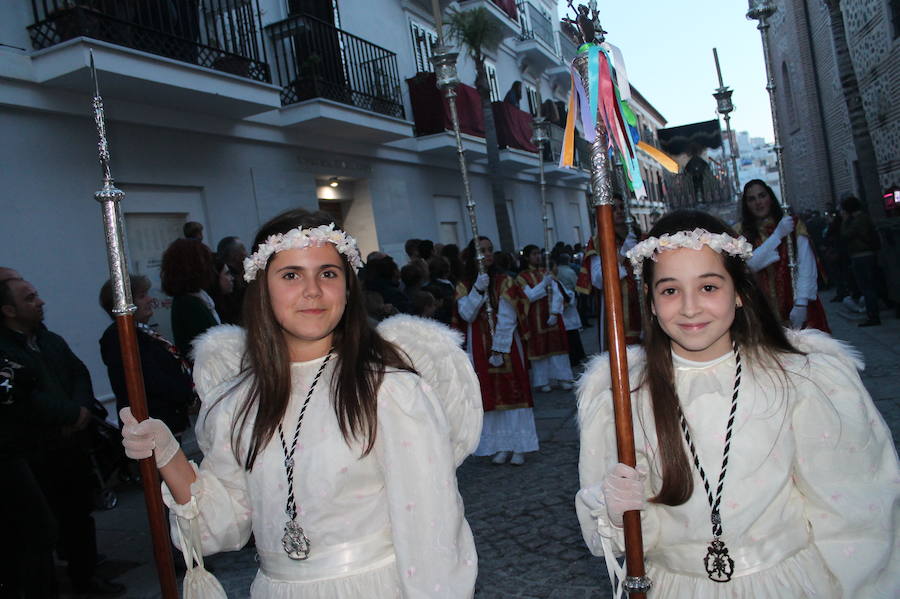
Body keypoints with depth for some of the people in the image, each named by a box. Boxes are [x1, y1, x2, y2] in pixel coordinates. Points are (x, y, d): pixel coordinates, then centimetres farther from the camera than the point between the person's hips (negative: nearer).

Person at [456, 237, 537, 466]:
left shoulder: (504, 281, -3)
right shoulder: (464, 286, 4)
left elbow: (507, 319, -10)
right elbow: (466, 314, -10)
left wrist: (499, 349, -16)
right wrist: (478, 290, -21)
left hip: (506, 345, -2)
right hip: (479, 348, 2)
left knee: (511, 391, -1)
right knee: (491, 394, 4)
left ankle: (518, 446, 6)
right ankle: (501, 446, 12)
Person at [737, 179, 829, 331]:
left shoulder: (794, 224, 2)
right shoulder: (742, 232, 4)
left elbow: (807, 266, -6)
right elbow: (749, 265, -11)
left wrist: (801, 303, -16)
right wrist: (778, 235, -13)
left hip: (796, 306, 0)